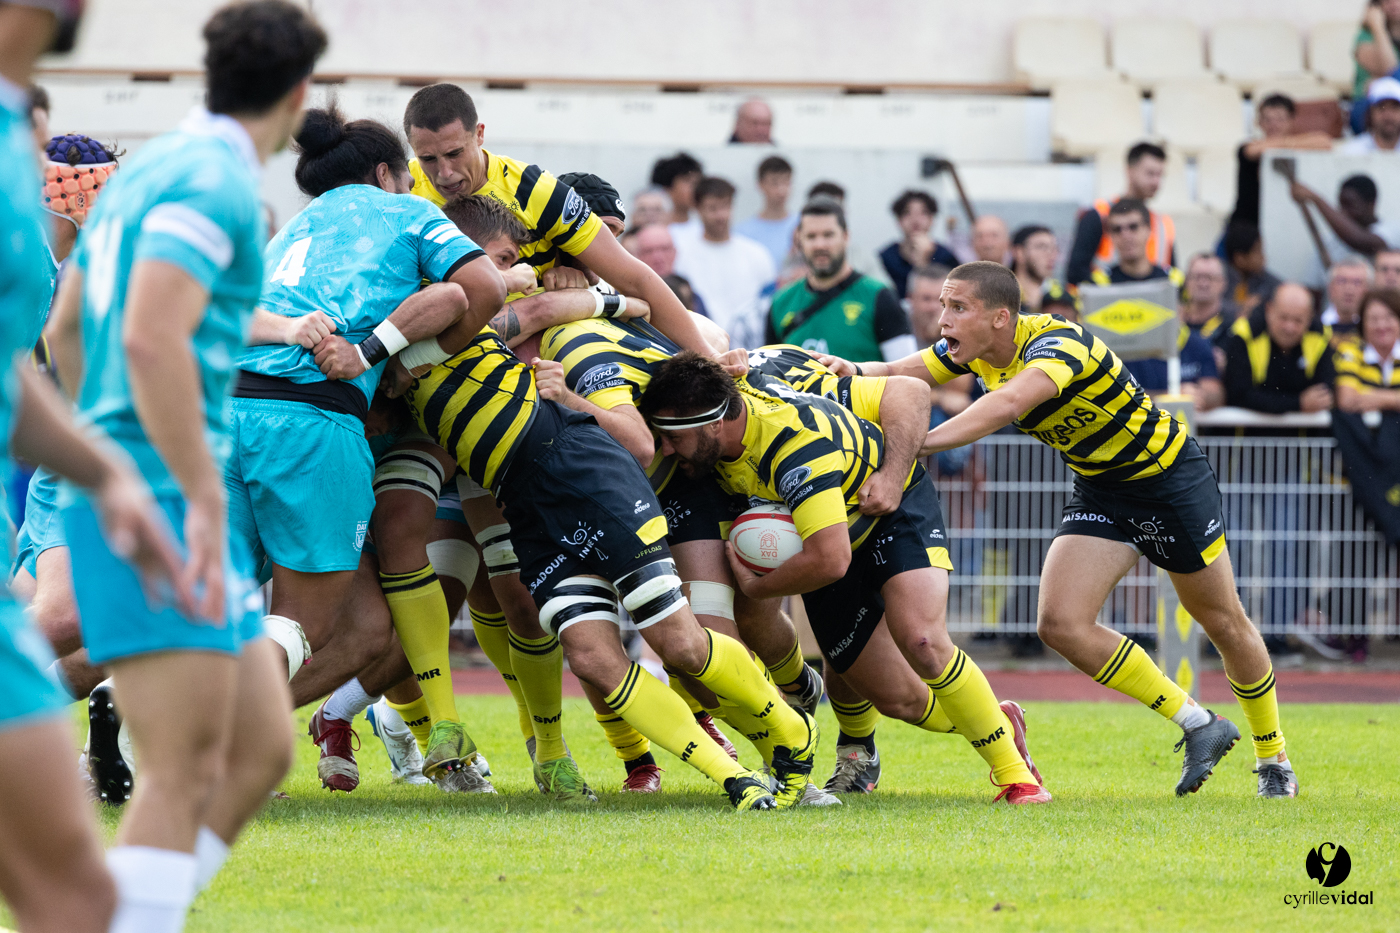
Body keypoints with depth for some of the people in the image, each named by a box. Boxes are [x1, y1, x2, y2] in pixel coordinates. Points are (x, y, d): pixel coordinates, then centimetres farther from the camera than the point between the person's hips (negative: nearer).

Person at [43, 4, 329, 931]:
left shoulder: (149, 170, 18)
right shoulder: (216, 183, -12)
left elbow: (65, 328, 26)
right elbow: (151, 339, -24)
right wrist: (203, 498, -23)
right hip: (160, 500, -10)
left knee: (262, 752, 8)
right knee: (186, 776, -13)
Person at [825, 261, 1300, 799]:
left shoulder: (1056, 342, -33)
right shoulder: (973, 351, -9)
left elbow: (1009, 403, -51)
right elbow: (897, 375, -9)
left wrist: (919, 443, -59)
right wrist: (852, 372, -33)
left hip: (1169, 478, -7)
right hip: (1097, 490, 7)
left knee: (1224, 624, 7)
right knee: (1061, 624, -12)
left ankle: (1273, 758, 31)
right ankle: (1197, 725, 4)